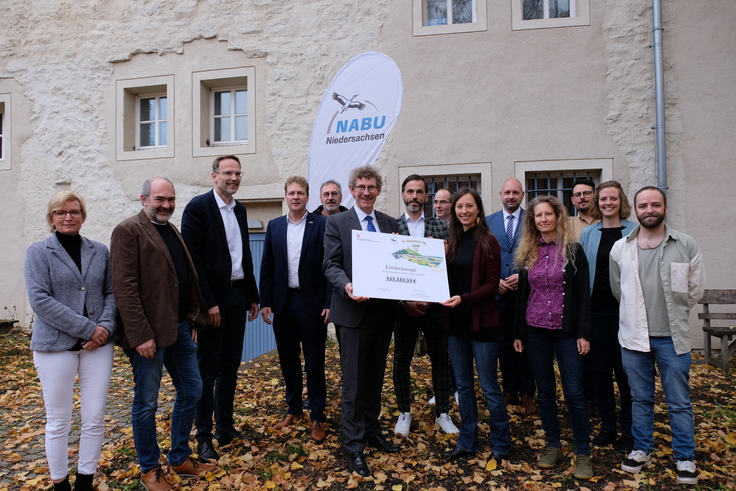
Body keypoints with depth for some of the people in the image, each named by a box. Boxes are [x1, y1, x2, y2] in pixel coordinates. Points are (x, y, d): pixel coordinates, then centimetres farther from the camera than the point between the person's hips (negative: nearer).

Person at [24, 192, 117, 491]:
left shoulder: (100, 252, 7)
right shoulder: (38, 252, -2)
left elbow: (112, 292, 6)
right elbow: (39, 299, -12)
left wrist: (106, 326, -12)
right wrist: (87, 328, -17)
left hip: (99, 344, 3)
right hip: (55, 345, -2)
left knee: (95, 419, 6)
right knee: (58, 421, 8)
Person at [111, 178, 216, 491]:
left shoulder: (172, 231, 14)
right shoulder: (129, 231, -10)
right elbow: (124, 288, -17)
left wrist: (193, 321, 10)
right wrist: (141, 335, -21)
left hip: (180, 327, 8)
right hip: (149, 332, -8)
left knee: (191, 391, 14)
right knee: (146, 403, 7)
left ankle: (180, 459, 32)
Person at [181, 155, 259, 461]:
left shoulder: (240, 210, 13)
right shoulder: (198, 206, -9)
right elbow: (192, 258, -14)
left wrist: (252, 296, 13)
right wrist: (208, 302, -17)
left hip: (238, 296, 7)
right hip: (213, 299, -7)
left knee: (230, 367, 14)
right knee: (208, 370, 3)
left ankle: (225, 428, 27)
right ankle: (203, 437, 16)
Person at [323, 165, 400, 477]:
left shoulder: (390, 223, 11)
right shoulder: (337, 223, -2)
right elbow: (331, 265, -8)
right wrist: (346, 285, -26)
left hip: (383, 310, 5)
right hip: (354, 311, -4)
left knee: (375, 377, 17)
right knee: (354, 381, 2)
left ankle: (372, 431, 33)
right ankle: (354, 445, 15)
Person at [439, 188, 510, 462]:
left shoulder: (487, 241, -8)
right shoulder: (453, 242, 9)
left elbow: (492, 284, -12)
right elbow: (447, 280, 11)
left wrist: (464, 298, -23)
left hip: (482, 323, -6)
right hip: (455, 323, 6)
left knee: (489, 387, 4)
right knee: (463, 386, 14)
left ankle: (501, 445, 22)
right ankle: (467, 442, 27)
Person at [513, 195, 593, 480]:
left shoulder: (573, 250, -2)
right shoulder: (527, 253, 6)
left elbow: (583, 294, -4)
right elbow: (522, 294, 8)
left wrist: (583, 333, -9)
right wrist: (519, 333, 7)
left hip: (565, 330, -3)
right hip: (535, 331, 3)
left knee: (574, 392, 0)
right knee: (545, 391, 10)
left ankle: (583, 453, 14)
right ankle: (553, 446, 25)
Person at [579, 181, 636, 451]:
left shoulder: (635, 232, 0)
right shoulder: (587, 234, 6)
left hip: (624, 308, -2)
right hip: (596, 308, 3)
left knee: (625, 369, 4)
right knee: (600, 369, 9)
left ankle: (629, 429, 20)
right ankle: (607, 426, 23)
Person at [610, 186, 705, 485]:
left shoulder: (686, 245, -4)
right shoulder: (620, 249, 0)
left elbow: (695, 289, 5)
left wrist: (673, 313, 11)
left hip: (672, 337, -1)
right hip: (634, 336, 2)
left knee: (679, 402, 9)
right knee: (640, 399, 15)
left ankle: (685, 458, 26)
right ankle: (642, 449, 31)